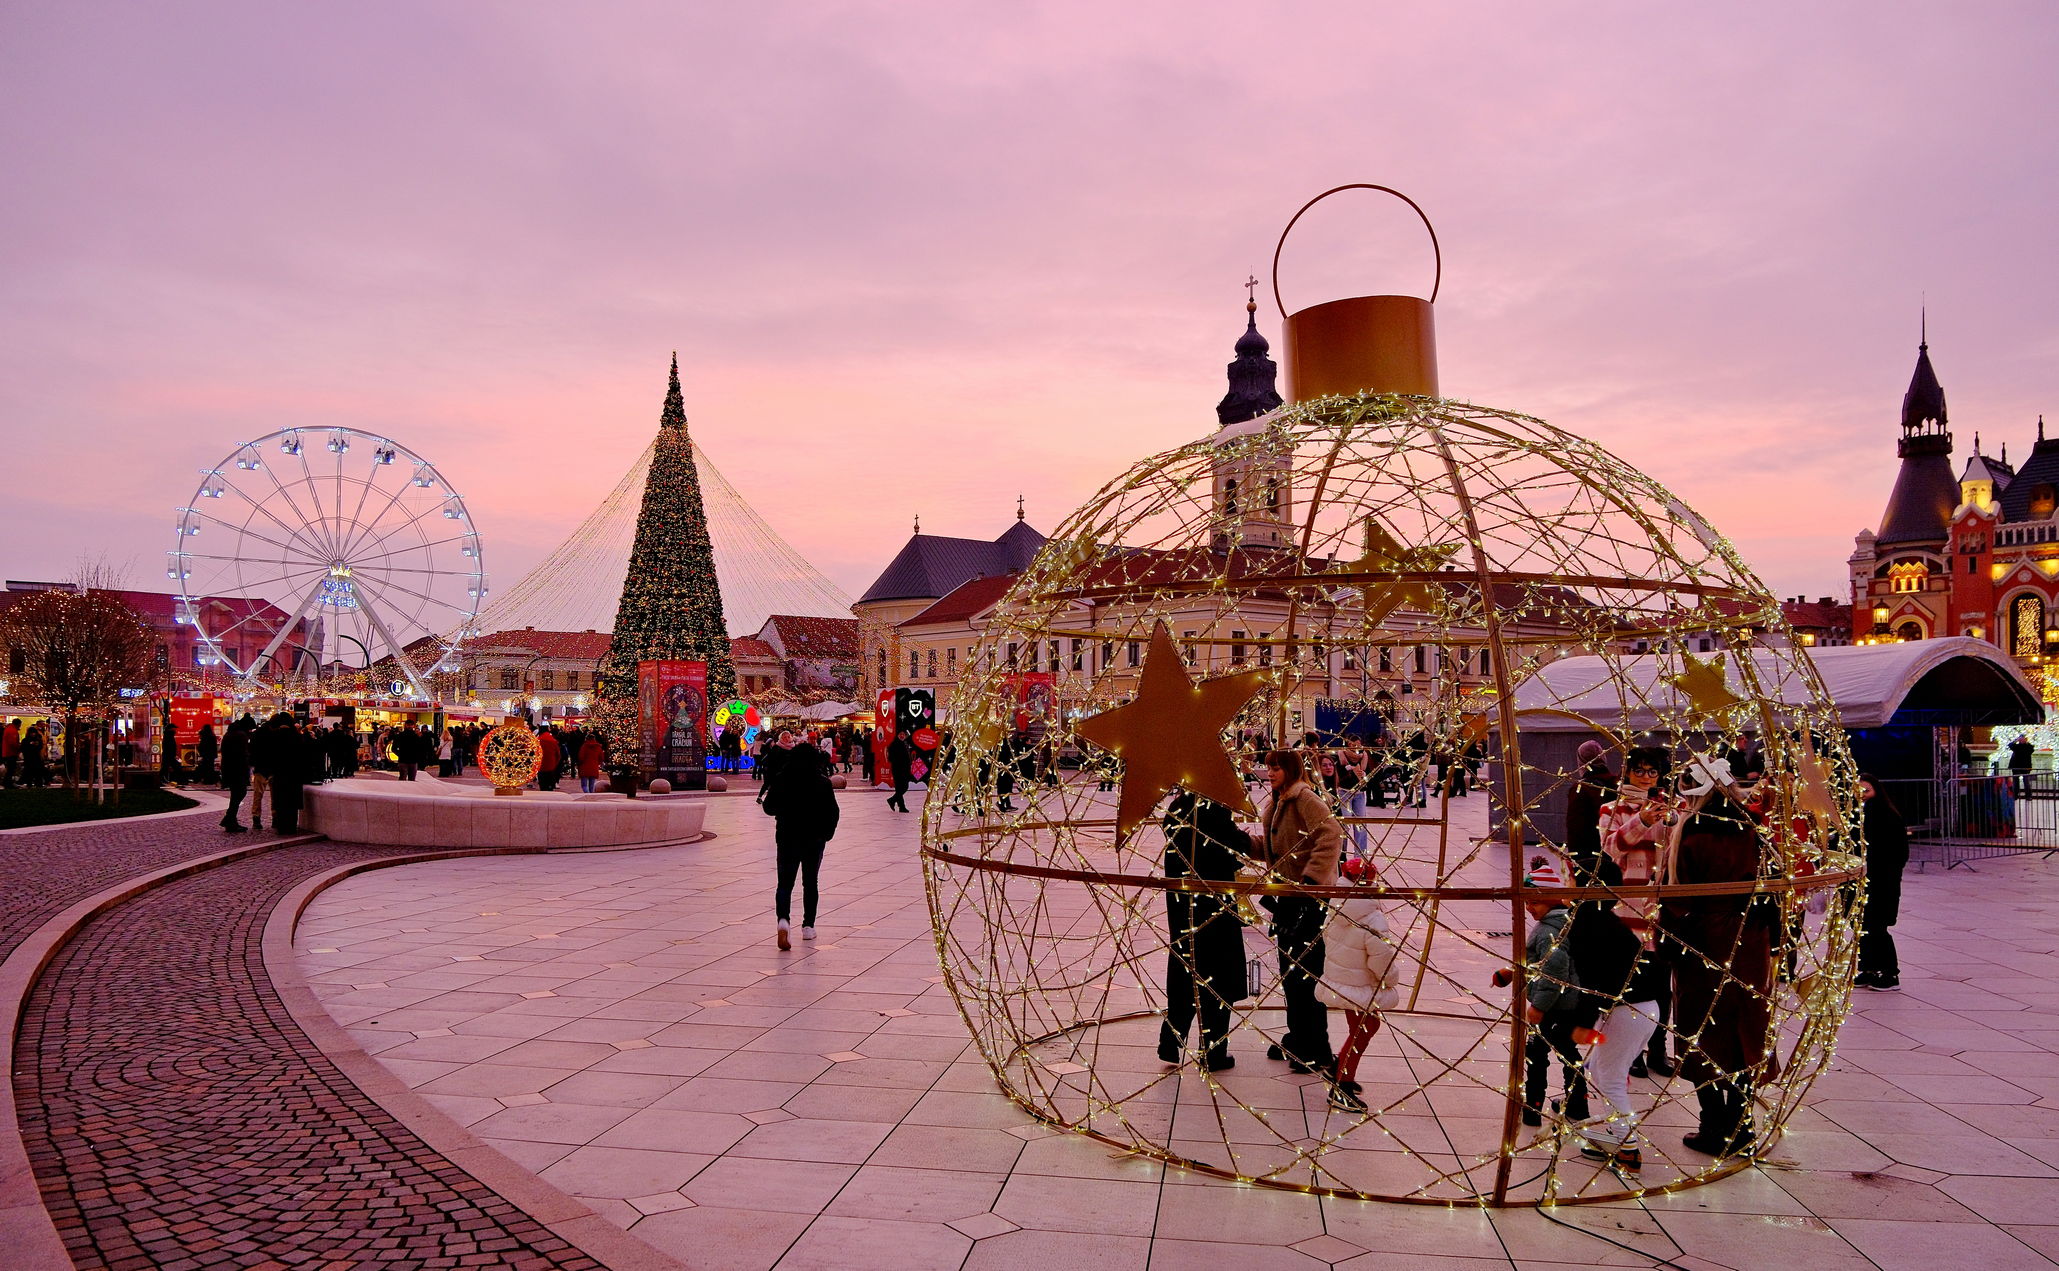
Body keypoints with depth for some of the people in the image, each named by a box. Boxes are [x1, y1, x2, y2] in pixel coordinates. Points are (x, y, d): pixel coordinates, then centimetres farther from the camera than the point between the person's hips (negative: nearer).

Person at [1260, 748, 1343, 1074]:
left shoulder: (1305, 799, -16)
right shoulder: (1277, 804, 14)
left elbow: (1331, 834, -31)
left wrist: (1312, 877, -33)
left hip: (1309, 898, -10)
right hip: (1287, 897, 10)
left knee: (1306, 975, -3)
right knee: (1289, 974, 17)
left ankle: (1317, 1053, 8)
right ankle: (1297, 1041, 31)